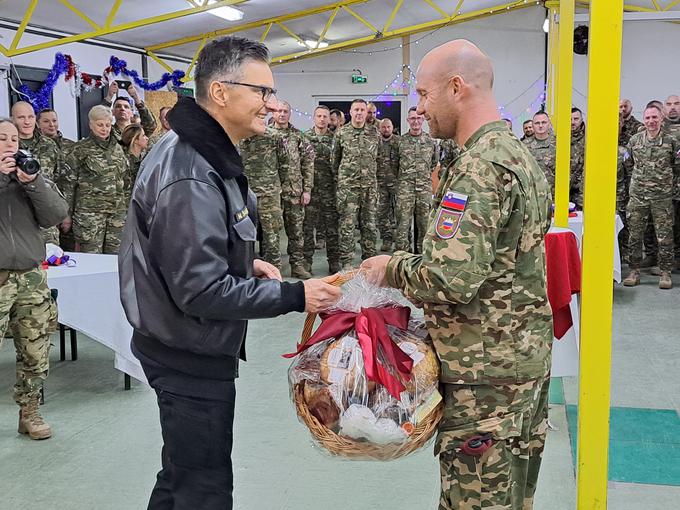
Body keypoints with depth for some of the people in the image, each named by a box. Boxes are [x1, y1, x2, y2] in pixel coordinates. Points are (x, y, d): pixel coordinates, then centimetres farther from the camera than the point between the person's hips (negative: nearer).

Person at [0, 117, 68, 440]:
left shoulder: (33, 175, 12)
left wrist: (33, 182, -12)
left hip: (32, 277, 3)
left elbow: (56, 216, 0)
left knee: (36, 356, 7)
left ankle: (30, 413, 21)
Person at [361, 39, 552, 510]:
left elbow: (452, 279, -28)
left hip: (486, 371, -10)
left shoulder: (479, 167, -20)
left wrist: (392, 268, -10)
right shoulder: (520, 153, 12)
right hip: (525, 355, 10)